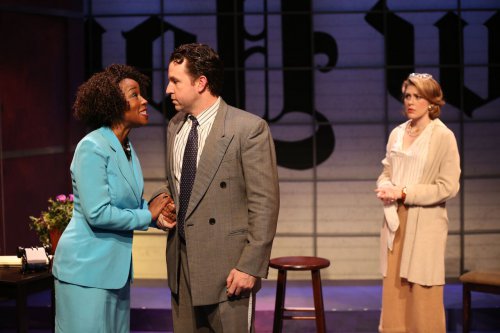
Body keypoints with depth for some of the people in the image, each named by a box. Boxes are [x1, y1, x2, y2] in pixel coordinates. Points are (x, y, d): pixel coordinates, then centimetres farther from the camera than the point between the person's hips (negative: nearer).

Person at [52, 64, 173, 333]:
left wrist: (157, 214, -2)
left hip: (116, 267, 9)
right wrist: (146, 215, -12)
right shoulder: (92, 147, -18)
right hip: (87, 269, -9)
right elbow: (97, 213, -24)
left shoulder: (126, 147, 9)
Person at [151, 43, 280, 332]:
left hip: (227, 267, -6)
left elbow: (265, 203, -12)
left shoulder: (249, 128, -11)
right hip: (182, 263, 6)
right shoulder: (175, 126, 11)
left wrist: (251, 266, -15)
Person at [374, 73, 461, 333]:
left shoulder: (443, 136, -9)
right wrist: (386, 188, -9)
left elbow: (448, 187, -13)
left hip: (425, 224, -5)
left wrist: (403, 193, -16)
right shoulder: (397, 133, 8)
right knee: (394, 291, 10)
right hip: (395, 220, 5)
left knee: (422, 295, 1)